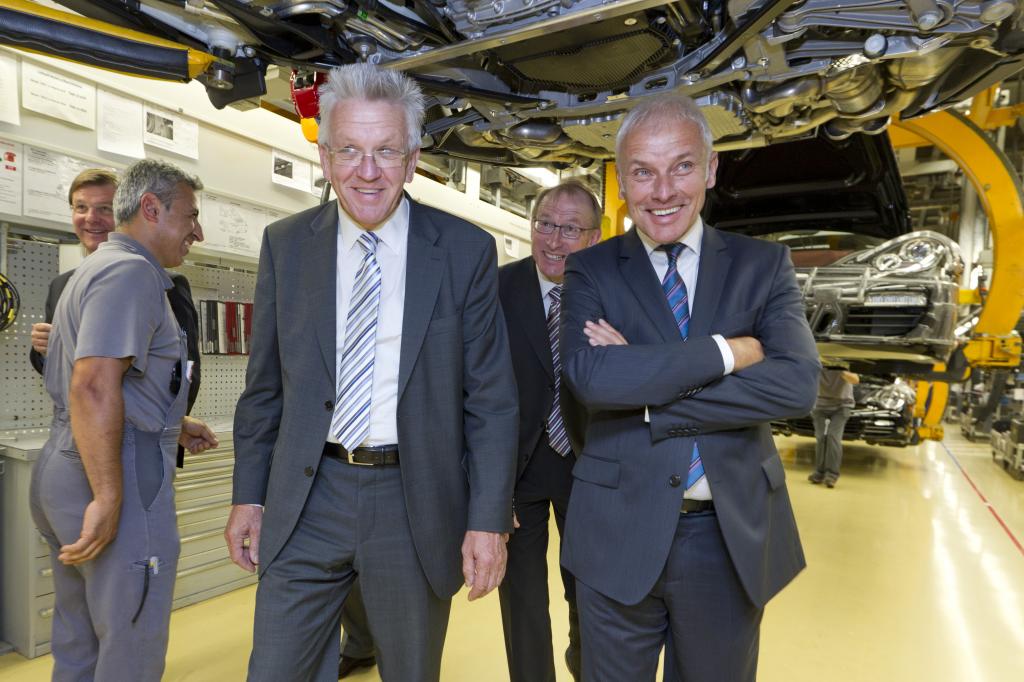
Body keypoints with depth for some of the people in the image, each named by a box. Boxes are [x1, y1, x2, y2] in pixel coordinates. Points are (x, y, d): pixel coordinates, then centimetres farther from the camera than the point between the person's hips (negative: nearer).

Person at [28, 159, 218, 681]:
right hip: (119, 470, -10)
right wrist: (109, 499, -25)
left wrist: (169, 424, 25)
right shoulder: (133, 271, -14)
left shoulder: (95, 268, 19)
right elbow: (93, 386, -26)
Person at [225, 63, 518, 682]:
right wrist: (249, 494, 8)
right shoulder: (286, 245, 1)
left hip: (416, 500, -1)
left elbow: (492, 398, -5)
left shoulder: (466, 250, -7)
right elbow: (264, 387, 8)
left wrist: (489, 519, -7)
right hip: (308, 499, 2)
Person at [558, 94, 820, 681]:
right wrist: (725, 351, -19)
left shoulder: (763, 265, 0)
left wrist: (644, 392, -19)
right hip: (620, 534, -1)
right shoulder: (590, 271, -3)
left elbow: (797, 384, -15)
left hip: (733, 536, 2)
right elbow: (589, 376, -20)